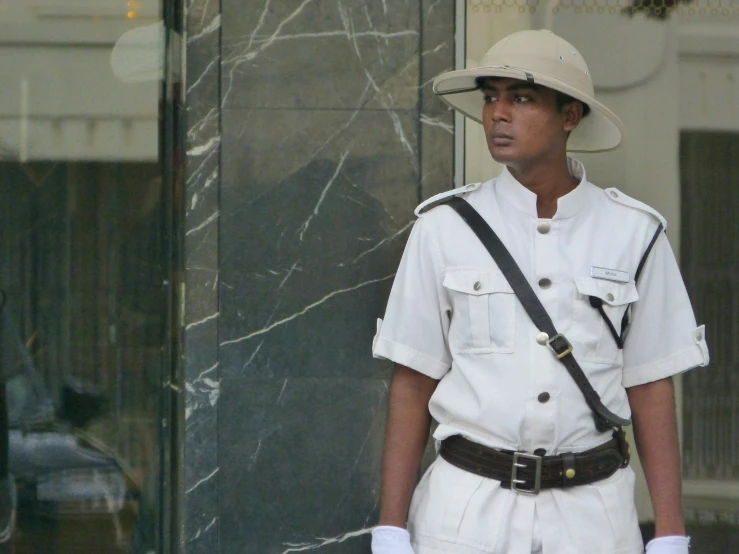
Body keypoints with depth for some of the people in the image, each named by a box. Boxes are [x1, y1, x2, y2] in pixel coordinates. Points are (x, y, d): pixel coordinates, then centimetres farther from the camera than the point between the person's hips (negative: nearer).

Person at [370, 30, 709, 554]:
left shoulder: (632, 232, 3)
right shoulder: (445, 227, 2)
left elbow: (650, 387, 4)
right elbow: (413, 383, 3)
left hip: (592, 511, 0)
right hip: (468, 506, 0)